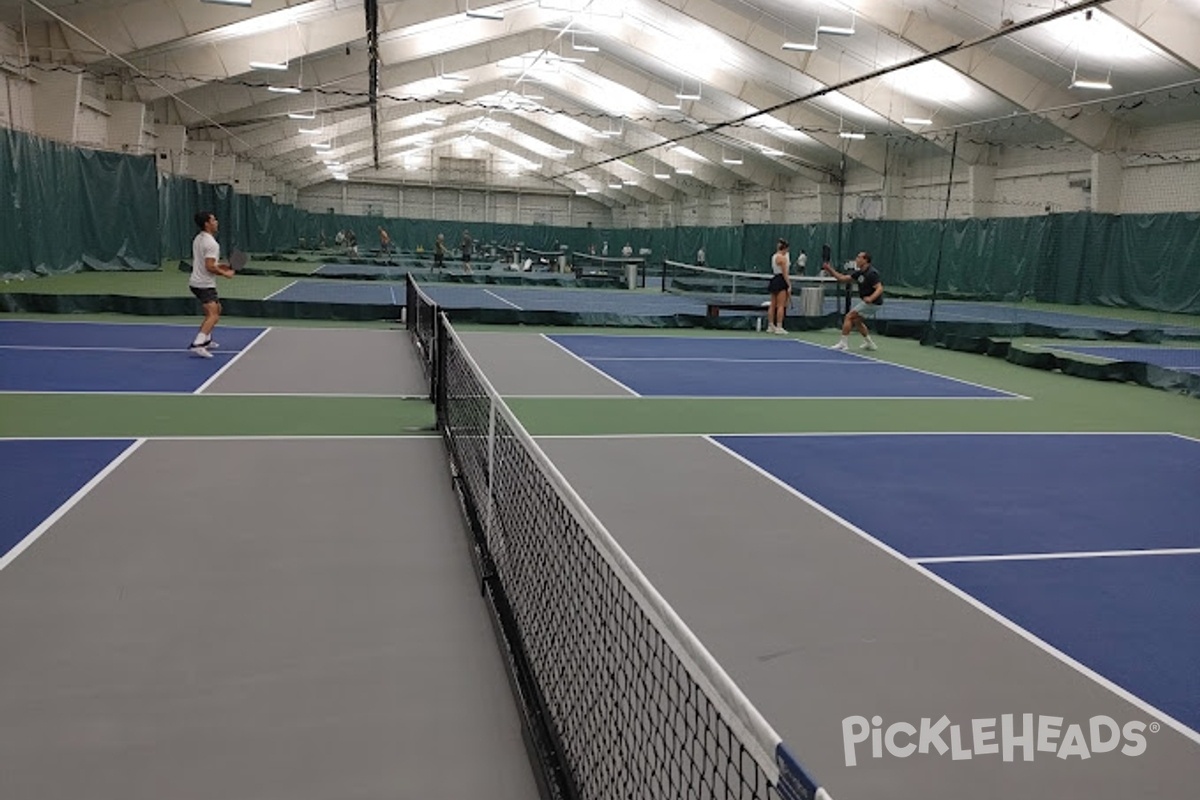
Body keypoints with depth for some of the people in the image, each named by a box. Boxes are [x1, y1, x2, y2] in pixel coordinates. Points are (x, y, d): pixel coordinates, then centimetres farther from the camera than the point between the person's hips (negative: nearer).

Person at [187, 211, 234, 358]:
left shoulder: (198, 239, 12)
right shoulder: (211, 244, -19)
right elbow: (209, 267, -24)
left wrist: (219, 266, 17)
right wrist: (224, 273, -13)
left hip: (196, 281, 10)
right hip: (205, 284, -10)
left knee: (217, 308, 27)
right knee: (213, 316, -20)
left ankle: (206, 339, 33)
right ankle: (197, 344, -33)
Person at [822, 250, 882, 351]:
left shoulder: (871, 273, -21)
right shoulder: (860, 273, 7)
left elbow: (880, 289, -28)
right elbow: (843, 278, 10)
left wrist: (870, 298, -46)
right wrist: (830, 270, 2)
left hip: (873, 302, -10)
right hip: (866, 301, 10)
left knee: (849, 317, -9)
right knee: (856, 320, 21)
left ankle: (843, 343, -4)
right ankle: (870, 343, 28)